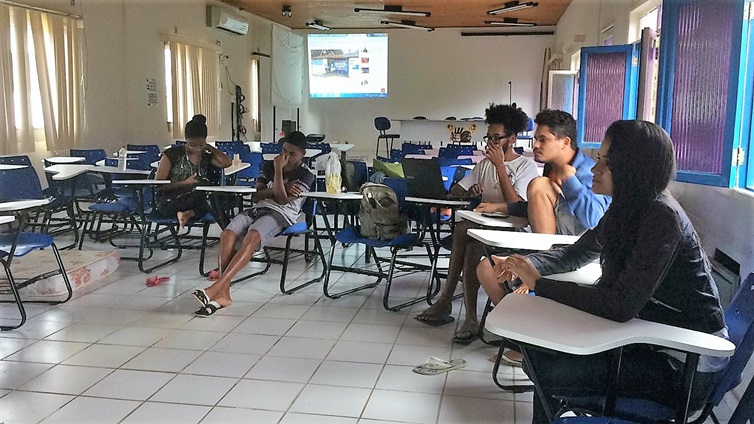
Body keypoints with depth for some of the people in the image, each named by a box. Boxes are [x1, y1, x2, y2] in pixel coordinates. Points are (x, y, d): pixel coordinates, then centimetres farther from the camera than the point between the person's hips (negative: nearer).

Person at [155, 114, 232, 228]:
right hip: (168, 203, -5)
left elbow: (227, 162, -8)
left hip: (195, 201, 5)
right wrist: (185, 183, -17)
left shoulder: (206, 157, 9)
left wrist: (209, 148, 0)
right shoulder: (173, 154, -4)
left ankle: (190, 213, -26)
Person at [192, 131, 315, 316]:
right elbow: (256, 195, 11)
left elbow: (282, 199, -10)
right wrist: (278, 189, -4)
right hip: (259, 208, 5)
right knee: (227, 234, -26)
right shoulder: (269, 166, 20)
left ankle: (216, 288, -42)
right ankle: (223, 293, -31)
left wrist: (279, 169, -11)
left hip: (281, 213, -5)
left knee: (252, 237, -36)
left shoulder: (305, 175, 3)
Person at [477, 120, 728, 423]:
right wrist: (526, 264, -5)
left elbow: (621, 305, -29)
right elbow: (576, 253, 15)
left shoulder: (662, 217, -24)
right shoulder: (625, 208, 2)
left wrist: (538, 283, -22)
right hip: (654, 338, 8)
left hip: (689, 364, -8)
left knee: (549, 370, -14)